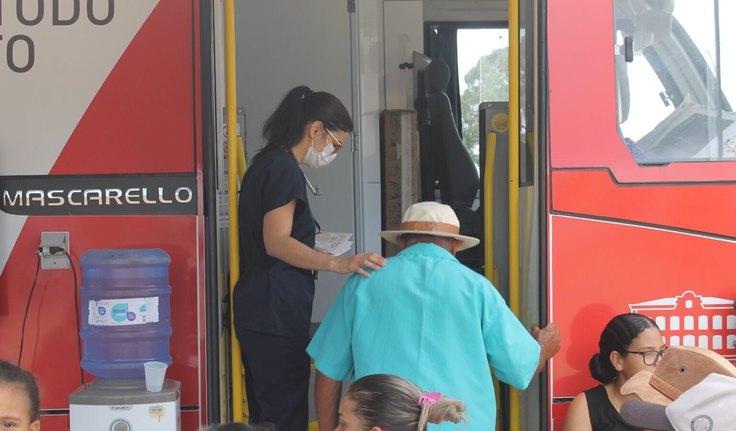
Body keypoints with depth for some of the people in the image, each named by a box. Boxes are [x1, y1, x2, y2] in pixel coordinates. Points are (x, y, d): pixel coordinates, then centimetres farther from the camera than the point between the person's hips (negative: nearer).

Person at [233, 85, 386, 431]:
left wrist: (311, 236, 29)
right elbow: (277, 242, -24)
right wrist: (338, 264, -35)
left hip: (259, 307, 11)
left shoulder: (267, 162, 17)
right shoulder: (285, 168, -13)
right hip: (276, 310, -11)